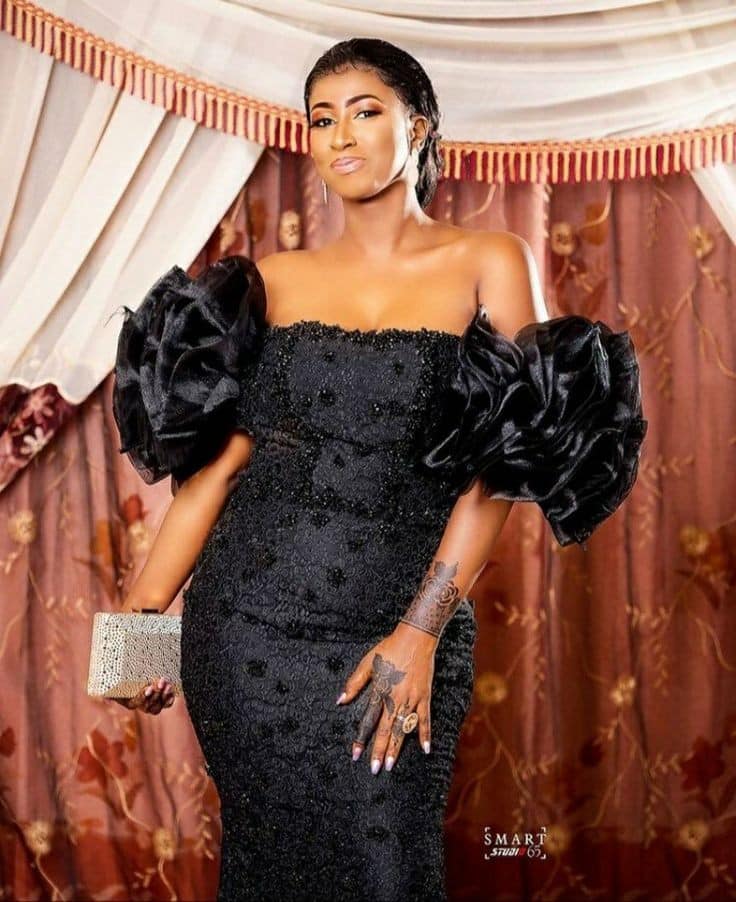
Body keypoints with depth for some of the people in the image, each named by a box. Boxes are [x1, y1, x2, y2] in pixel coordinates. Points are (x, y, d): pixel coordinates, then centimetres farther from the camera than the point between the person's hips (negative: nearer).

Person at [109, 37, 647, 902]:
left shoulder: (488, 263, 2)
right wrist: (144, 609, -2)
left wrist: (421, 633, -11)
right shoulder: (277, 279, 9)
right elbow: (222, 455, 6)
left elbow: (501, 473, -4)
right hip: (247, 620, 2)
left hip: (398, 632, -2)